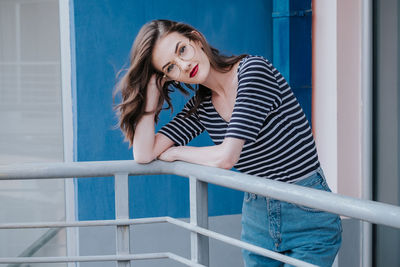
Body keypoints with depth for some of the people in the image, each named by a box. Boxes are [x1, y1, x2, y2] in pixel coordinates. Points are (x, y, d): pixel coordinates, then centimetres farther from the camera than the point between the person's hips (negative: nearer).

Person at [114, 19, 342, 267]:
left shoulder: (254, 70, -16)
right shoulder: (201, 106, 3)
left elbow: (226, 157, -21)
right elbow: (144, 154, -4)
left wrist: (175, 152, -3)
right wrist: (152, 87, -4)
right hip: (257, 219, 6)